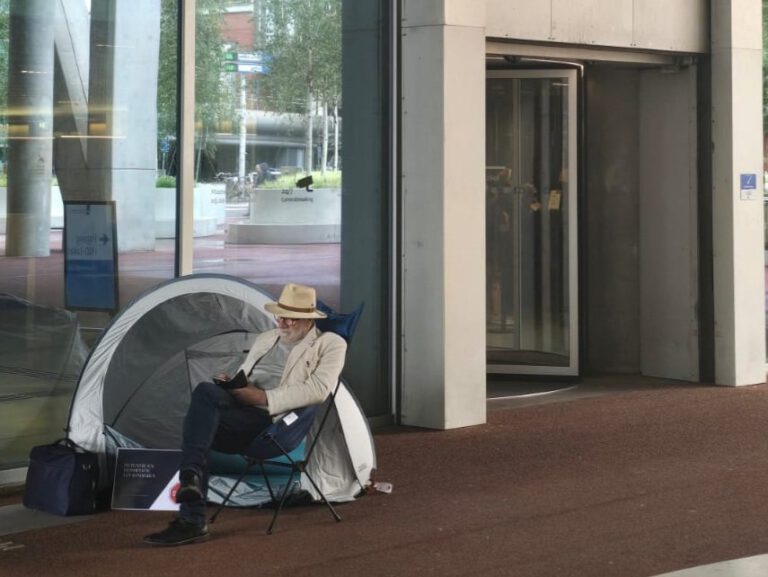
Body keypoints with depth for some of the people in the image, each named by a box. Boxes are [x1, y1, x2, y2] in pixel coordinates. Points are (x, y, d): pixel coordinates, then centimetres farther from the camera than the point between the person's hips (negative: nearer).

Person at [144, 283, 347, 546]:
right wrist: (231, 384, 2)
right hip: (240, 407, 7)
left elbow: (317, 390, -10)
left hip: (274, 420, -7)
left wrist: (265, 397, -14)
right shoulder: (265, 339, 27)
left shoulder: (330, 344, 6)